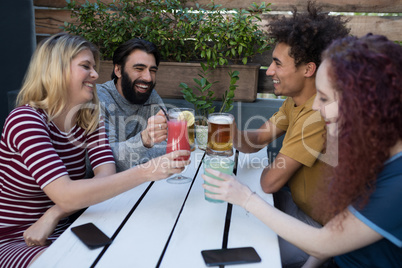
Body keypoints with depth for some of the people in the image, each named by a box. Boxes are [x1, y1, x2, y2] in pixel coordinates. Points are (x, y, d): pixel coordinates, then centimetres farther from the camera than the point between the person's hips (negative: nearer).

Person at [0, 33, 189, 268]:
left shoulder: (90, 119, -1)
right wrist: (146, 172, -39)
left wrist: (53, 214, -27)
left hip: (64, 232, 6)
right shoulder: (25, 121, -21)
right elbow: (66, 196, -32)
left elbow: (106, 175, -14)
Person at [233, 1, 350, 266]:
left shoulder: (318, 115, -32)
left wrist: (270, 169, -5)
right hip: (297, 202, 9)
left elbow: (270, 182, -28)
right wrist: (232, 133, -19)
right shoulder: (295, 102, 1)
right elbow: (256, 140, 3)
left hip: (318, 225, -8)